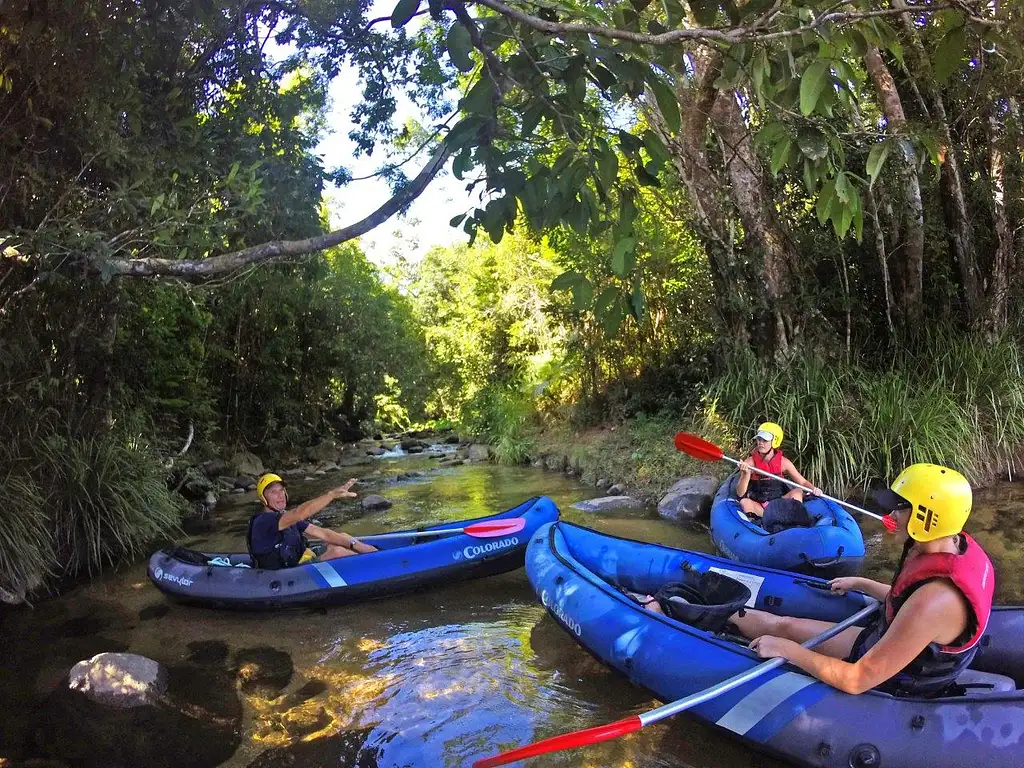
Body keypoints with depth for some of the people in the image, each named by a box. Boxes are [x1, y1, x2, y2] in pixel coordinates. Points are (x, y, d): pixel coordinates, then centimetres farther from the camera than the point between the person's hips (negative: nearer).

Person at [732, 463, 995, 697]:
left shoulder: (934, 599, -39)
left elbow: (857, 681, -33)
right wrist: (860, 583, 21)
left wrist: (786, 649, -24)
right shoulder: (957, 544, -12)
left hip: (893, 686, -7)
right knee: (784, 625, 14)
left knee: (784, 628, 3)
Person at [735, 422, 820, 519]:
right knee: (744, 502, -31)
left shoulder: (783, 463, -4)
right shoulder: (750, 463, -10)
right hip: (758, 507, -2)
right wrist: (746, 474, -30)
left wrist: (813, 489, -19)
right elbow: (740, 494, -14)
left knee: (797, 492, -20)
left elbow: (803, 482, 3)